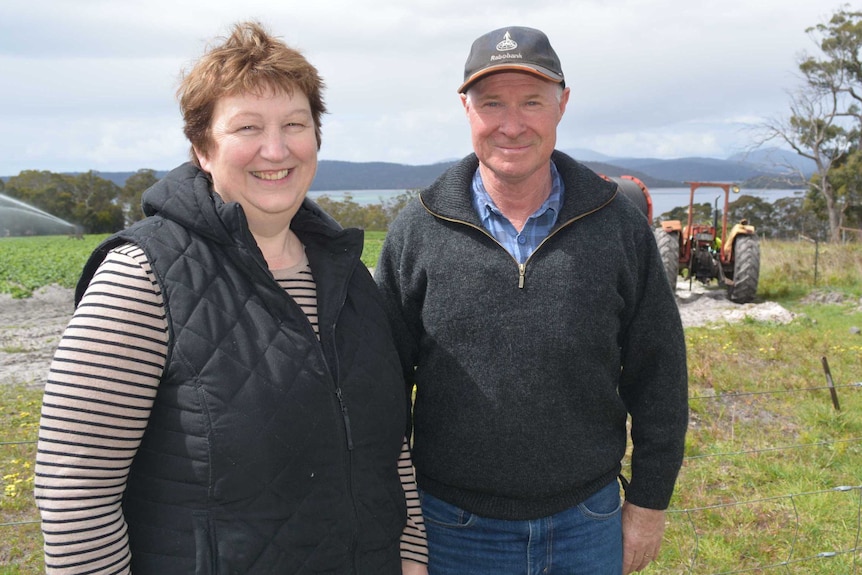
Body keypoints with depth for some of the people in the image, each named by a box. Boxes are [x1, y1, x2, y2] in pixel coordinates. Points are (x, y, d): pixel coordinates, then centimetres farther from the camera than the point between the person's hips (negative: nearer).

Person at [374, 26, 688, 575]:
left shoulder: (620, 225, -4)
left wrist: (649, 502, 4)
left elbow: (658, 373, 2)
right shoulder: (417, 231, -6)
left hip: (589, 522, 1)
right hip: (455, 528, -1)